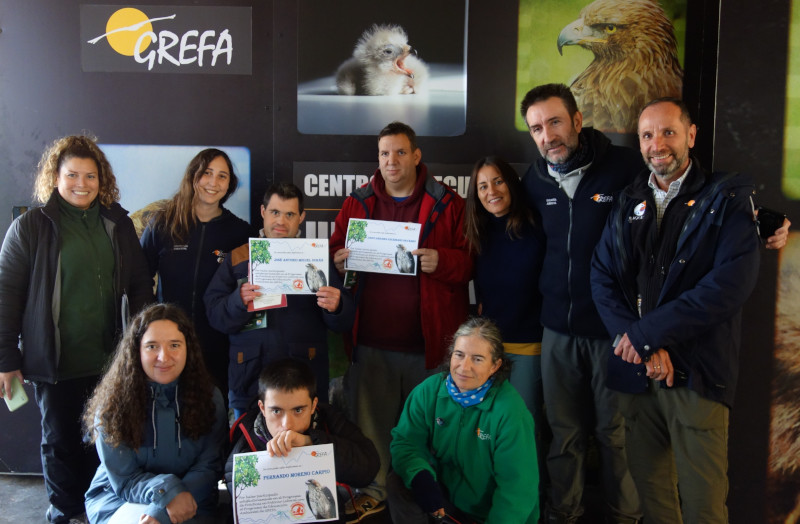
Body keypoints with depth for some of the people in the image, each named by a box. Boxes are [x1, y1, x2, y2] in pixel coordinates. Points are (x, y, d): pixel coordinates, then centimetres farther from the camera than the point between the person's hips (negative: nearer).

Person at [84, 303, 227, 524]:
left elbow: (208, 468, -7)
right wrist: (166, 492, -26)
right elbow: (123, 481, -6)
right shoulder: (112, 403, -8)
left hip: (188, 505, 1)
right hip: (120, 502, -1)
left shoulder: (209, 397, -4)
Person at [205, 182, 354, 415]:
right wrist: (238, 301, -21)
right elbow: (214, 315, -1)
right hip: (249, 381, 1)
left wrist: (335, 307, -19)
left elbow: (344, 322, 3)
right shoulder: (237, 258, 8)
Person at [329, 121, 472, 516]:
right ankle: (372, 490, 27)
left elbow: (470, 261, -1)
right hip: (371, 339, 2)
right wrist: (339, 261, -9)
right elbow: (335, 253, 14)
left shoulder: (446, 203, 2)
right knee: (370, 419, 9)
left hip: (428, 340, -2)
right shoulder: (358, 202, 10)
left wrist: (442, 261, -21)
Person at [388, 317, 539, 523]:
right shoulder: (429, 390, -12)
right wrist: (420, 477, -29)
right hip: (444, 493, 3)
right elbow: (405, 441, -9)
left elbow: (516, 486, -21)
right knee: (398, 483, -20)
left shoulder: (510, 410, -26)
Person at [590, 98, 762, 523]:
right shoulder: (627, 204, 13)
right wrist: (644, 345, -12)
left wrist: (648, 332, -16)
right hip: (635, 370, 4)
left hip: (697, 372, -3)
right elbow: (602, 277, 3)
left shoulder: (727, 197, -1)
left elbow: (733, 280, -15)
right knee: (650, 490, 12)